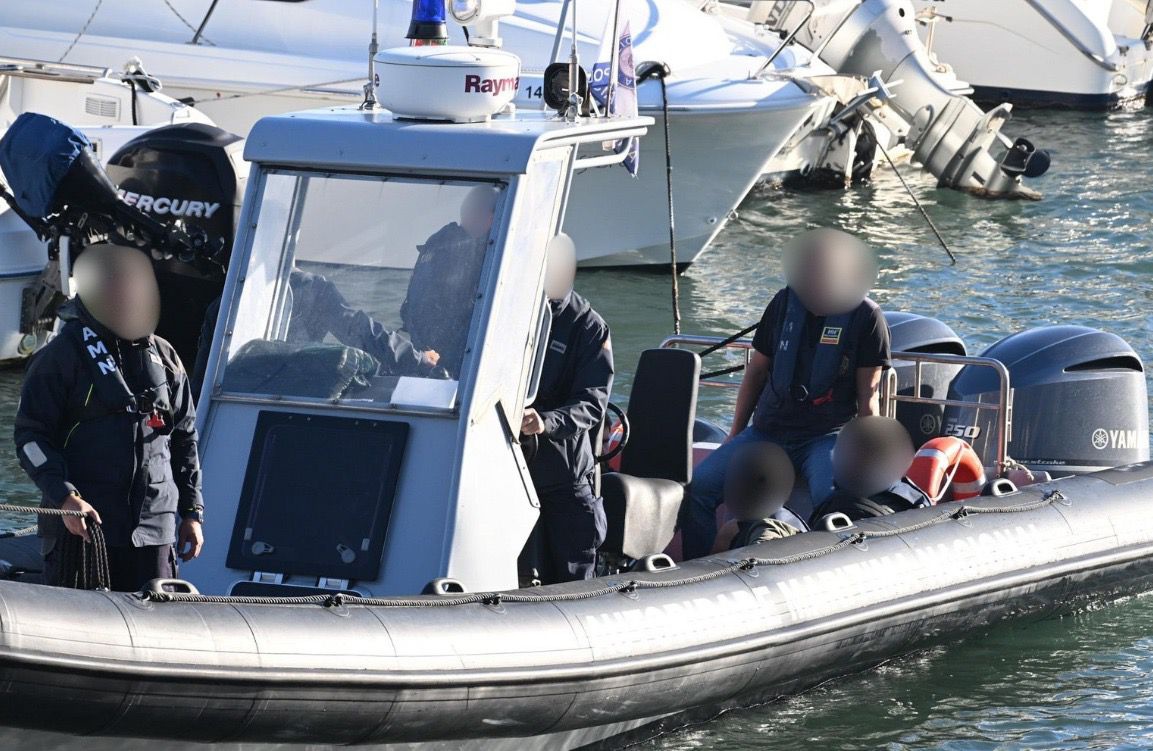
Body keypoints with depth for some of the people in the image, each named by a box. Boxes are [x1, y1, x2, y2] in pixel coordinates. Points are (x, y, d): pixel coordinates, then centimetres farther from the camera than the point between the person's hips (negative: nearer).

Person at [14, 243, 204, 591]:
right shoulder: (62, 356, -2)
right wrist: (65, 497, -17)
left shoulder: (163, 358, 15)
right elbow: (30, 436, -4)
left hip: (152, 528, 5)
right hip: (81, 524, -5)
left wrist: (192, 512, 16)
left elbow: (184, 439, 21)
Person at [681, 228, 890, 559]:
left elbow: (867, 399, -2)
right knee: (699, 487, -15)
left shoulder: (866, 316, -4)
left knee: (831, 498, -37)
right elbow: (756, 371, 16)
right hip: (767, 431, 4)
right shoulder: (785, 303, 7)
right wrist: (735, 434, 15)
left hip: (827, 437, -4)